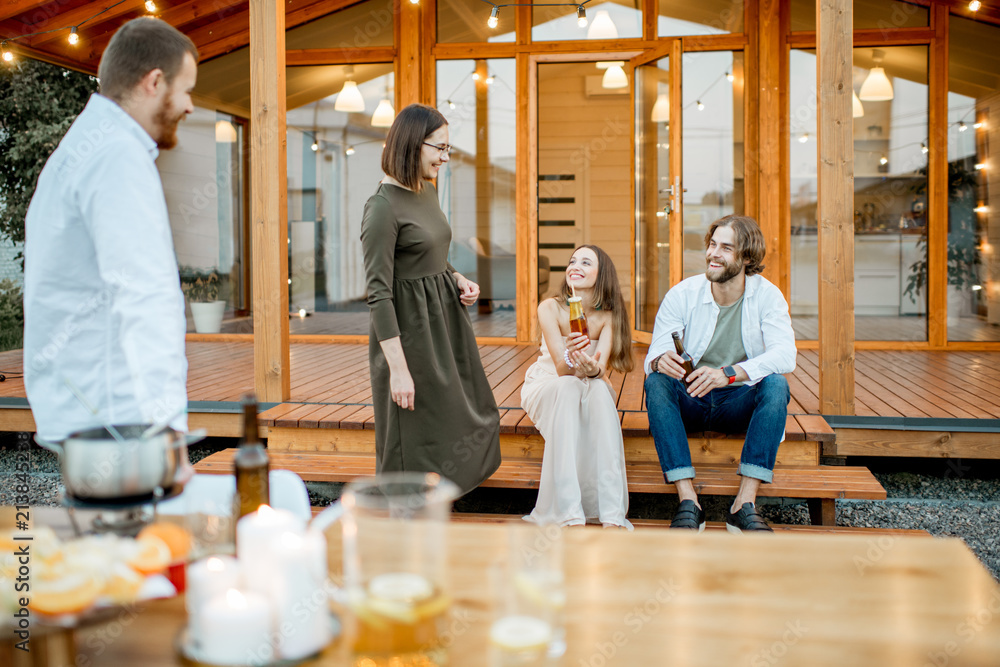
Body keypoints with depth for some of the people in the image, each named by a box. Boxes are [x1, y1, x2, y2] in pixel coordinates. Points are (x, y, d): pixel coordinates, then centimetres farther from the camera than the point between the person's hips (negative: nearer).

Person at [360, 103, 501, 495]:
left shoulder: (427, 191, 7)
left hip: (444, 321, 9)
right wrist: (398, 368, -24)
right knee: (413, 440, 4)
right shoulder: (382, 207, -19)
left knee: (463, 417, 20)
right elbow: (379, 294, -22)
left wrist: (459, 280, 2)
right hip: (409, 332, -9)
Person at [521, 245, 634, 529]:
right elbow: (561, 368, -22)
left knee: (599, 389, -34)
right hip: (545, 387, -2)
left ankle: (611, 513, -39)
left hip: (591, 391, 2)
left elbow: (601, 367, -24)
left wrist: (593, 368, -47)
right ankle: (569, 514, -44)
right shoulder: (550, 308, -15)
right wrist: (571, 357, -45)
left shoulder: (608, 316, -9)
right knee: (569, 387, -36)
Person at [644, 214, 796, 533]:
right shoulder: (682, 294, -6)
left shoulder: (767, 296, -6)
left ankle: (744, 504, -32)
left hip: (739, 403, 0)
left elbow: (785, 355, -22)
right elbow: (654, 356, -12)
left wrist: (729, 373, -39)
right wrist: (661, 360, -40)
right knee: (656, 382, -30)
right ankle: (688, 502, -35)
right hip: (689, 402, 0)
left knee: (776, 384, -30)